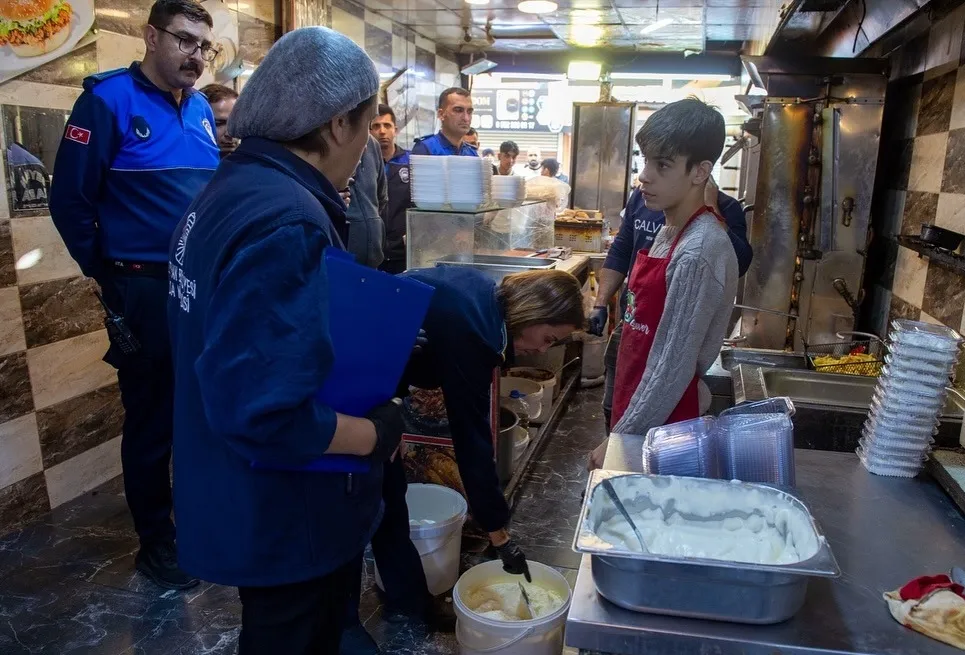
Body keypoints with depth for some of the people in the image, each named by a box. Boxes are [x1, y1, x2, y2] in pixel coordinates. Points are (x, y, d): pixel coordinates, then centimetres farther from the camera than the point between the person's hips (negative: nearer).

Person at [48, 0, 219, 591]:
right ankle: (157, 542, 24)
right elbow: (70, 201, -9)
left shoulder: (202, 110, 10)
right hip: (147, 293, -6)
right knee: (152, 424, 7)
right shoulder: (109, 100, -9)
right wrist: (109, 280, -4)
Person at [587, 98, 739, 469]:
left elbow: (673, 367, -24)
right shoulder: (670, 230, 4)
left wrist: (619, 439, -19)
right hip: (638, 410, 8)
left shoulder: (697, 253, -24)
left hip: (660, 427, -8)